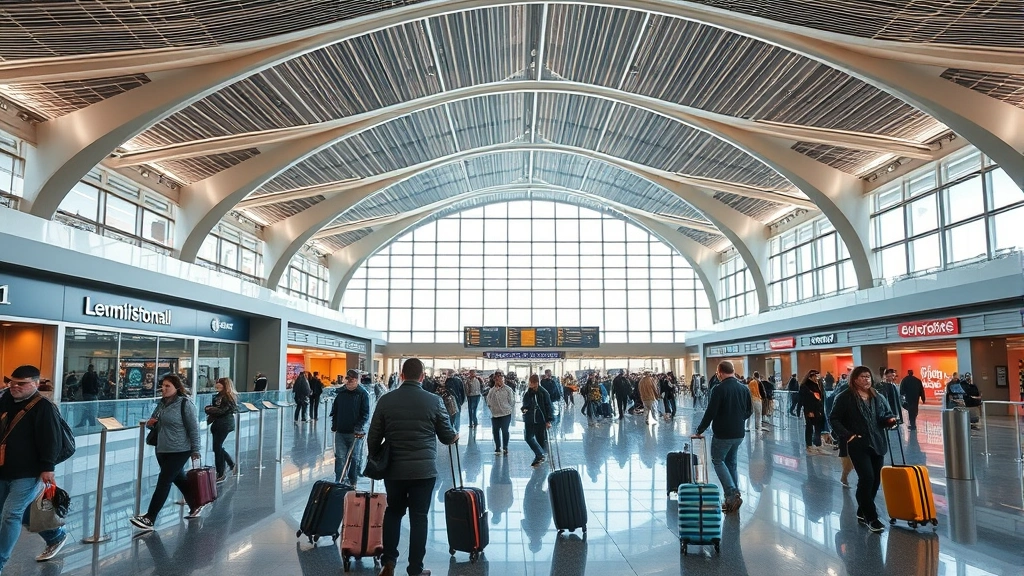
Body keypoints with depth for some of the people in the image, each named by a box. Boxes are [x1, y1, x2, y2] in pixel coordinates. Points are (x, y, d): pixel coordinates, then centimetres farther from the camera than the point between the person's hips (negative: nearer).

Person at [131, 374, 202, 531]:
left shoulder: (185, 404, -14)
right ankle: (195, 506, 36)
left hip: (179, 451, -8)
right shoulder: (162, 403, 8)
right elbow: (155, 422, 22)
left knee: (163, 482, -9)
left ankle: (149, 519, -6)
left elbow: (193, 428, -13)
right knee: (179, 479, 18)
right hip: (162, 450, 8)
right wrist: (150, 423, -3)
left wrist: (195, 450, -13)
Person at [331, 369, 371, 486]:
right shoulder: (341, 392, 5)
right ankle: (338, 482, 8)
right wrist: (334, 425, 7)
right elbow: (334, 410, 14)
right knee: (339, 457, 3)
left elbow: (365, 414, -8)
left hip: (355, 433, -3)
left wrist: (359, 428, -17)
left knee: (355, 458, 7)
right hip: (340, 431, 3)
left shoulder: (363, 394, -7)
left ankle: (353, 482, 19)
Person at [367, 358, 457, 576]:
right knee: (419, 517, 9)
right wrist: (454, 437, 25)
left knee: (393, 512, 20)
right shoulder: (434, 401, -8)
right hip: (424, 469, -1)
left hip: (394, 469, 2)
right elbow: (447, 436, 2)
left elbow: (373, 437, 2)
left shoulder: (386, 400, -4)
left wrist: (375, 460, 19)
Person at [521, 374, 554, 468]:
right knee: (528, 437, -10)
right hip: (529, 420, 3)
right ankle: (541, 455, -4)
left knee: (541, 440, 5)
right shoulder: (526, 393, 4)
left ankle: (538, 457, 18)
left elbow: (549, 406, -6)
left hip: (541, 420, -3)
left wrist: (549, 420, -11)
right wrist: (524, 409, -5)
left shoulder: (543, 393, -7)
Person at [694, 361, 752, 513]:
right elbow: (749, 410, 14)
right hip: (739, 433, 6)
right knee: (731, 462, 19)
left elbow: (710, 412, -16)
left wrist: (700, 430, -4)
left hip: (723, 433, -6)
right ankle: (734, 497, 18)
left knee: (718, 461, 8)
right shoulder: (744, 388, 4)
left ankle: (732, 494, -7)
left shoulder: (719, 389, -17)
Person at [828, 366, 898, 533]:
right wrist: (848, 435, -14)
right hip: (858, 445, -6)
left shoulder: (878, 397, 10)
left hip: (877, 444, 6)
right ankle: (871, 517, 0)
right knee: (867, 478, -12)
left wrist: (890, 420, -7)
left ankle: (863, 512, 27)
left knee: (876, 480, 10)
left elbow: (886, 416, 16)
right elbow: (834, 419, -5)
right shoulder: (845, 398, -7)